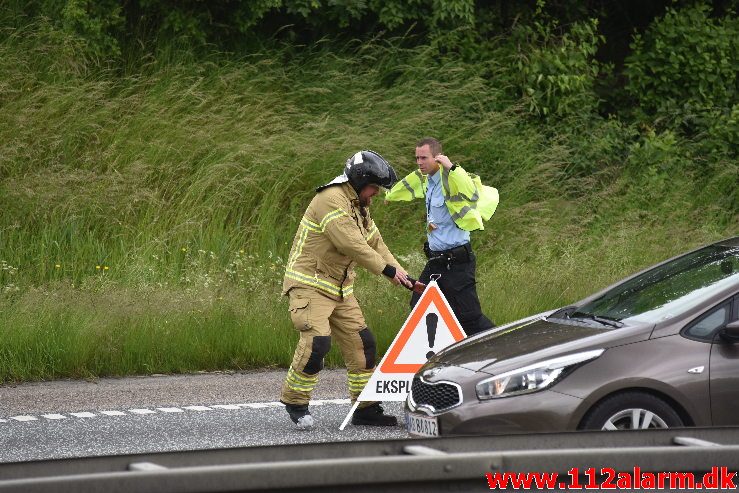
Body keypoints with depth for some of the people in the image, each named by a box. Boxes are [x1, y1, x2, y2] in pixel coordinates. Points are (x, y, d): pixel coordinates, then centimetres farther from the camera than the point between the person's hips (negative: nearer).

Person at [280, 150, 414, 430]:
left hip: (339, 289, 10)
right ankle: (295, 401, -6)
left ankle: (366, 409, 13)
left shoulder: (359, 207, 17)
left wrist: (400, 273, 8)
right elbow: (352, 244, -23)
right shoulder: (331, 200, -17)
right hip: (309, 284, -10)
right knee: (317, 340, -23)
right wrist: (387, 269, -17)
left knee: (360, 343, 5)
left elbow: (374, 243, 20)